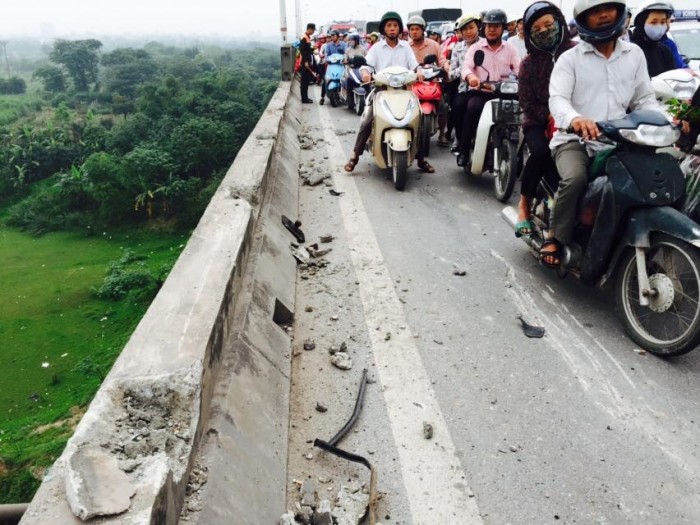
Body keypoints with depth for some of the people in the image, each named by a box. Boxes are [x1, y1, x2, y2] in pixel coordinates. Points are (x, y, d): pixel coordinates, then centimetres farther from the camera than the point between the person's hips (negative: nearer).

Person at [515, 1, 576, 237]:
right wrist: (552, 117, -15)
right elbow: (527, 104, 1)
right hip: (539, 122, -1)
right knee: (542, 153, -32)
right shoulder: (528, 64, 8)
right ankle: (524, 205, -13)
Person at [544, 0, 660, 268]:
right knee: (575, 178, -34)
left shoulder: (635, 54, 15)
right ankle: (555, 236, -13)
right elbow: (557, 98, -14)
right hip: (574, 139, -4)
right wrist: (574, 119, -37)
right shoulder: (570, 58, 2)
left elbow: (644, 98, 15)